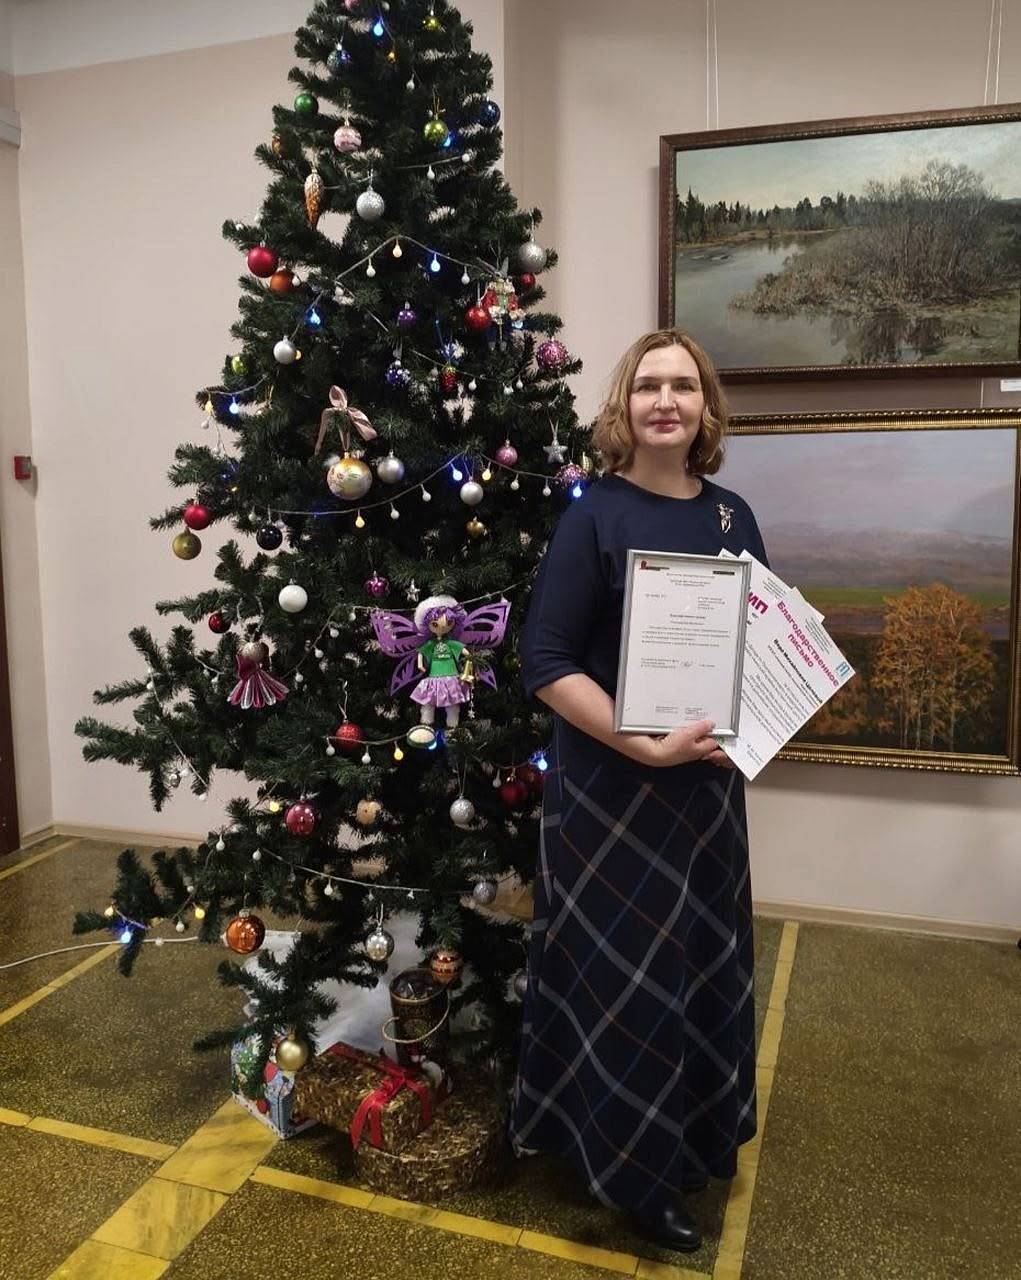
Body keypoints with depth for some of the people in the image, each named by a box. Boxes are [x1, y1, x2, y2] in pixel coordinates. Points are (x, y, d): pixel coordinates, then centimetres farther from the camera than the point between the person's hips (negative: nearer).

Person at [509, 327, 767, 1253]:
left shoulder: (732, 516, 4)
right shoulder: (595, 517, -12)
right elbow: (545, 664, -18)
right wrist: (644, 747, -24)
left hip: (709, 778, 6)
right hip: (611, 784, -5)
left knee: (706, 960, 19)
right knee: (625, 968, 7)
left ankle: (697, 1135, 45)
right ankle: (631, 1163, 32)